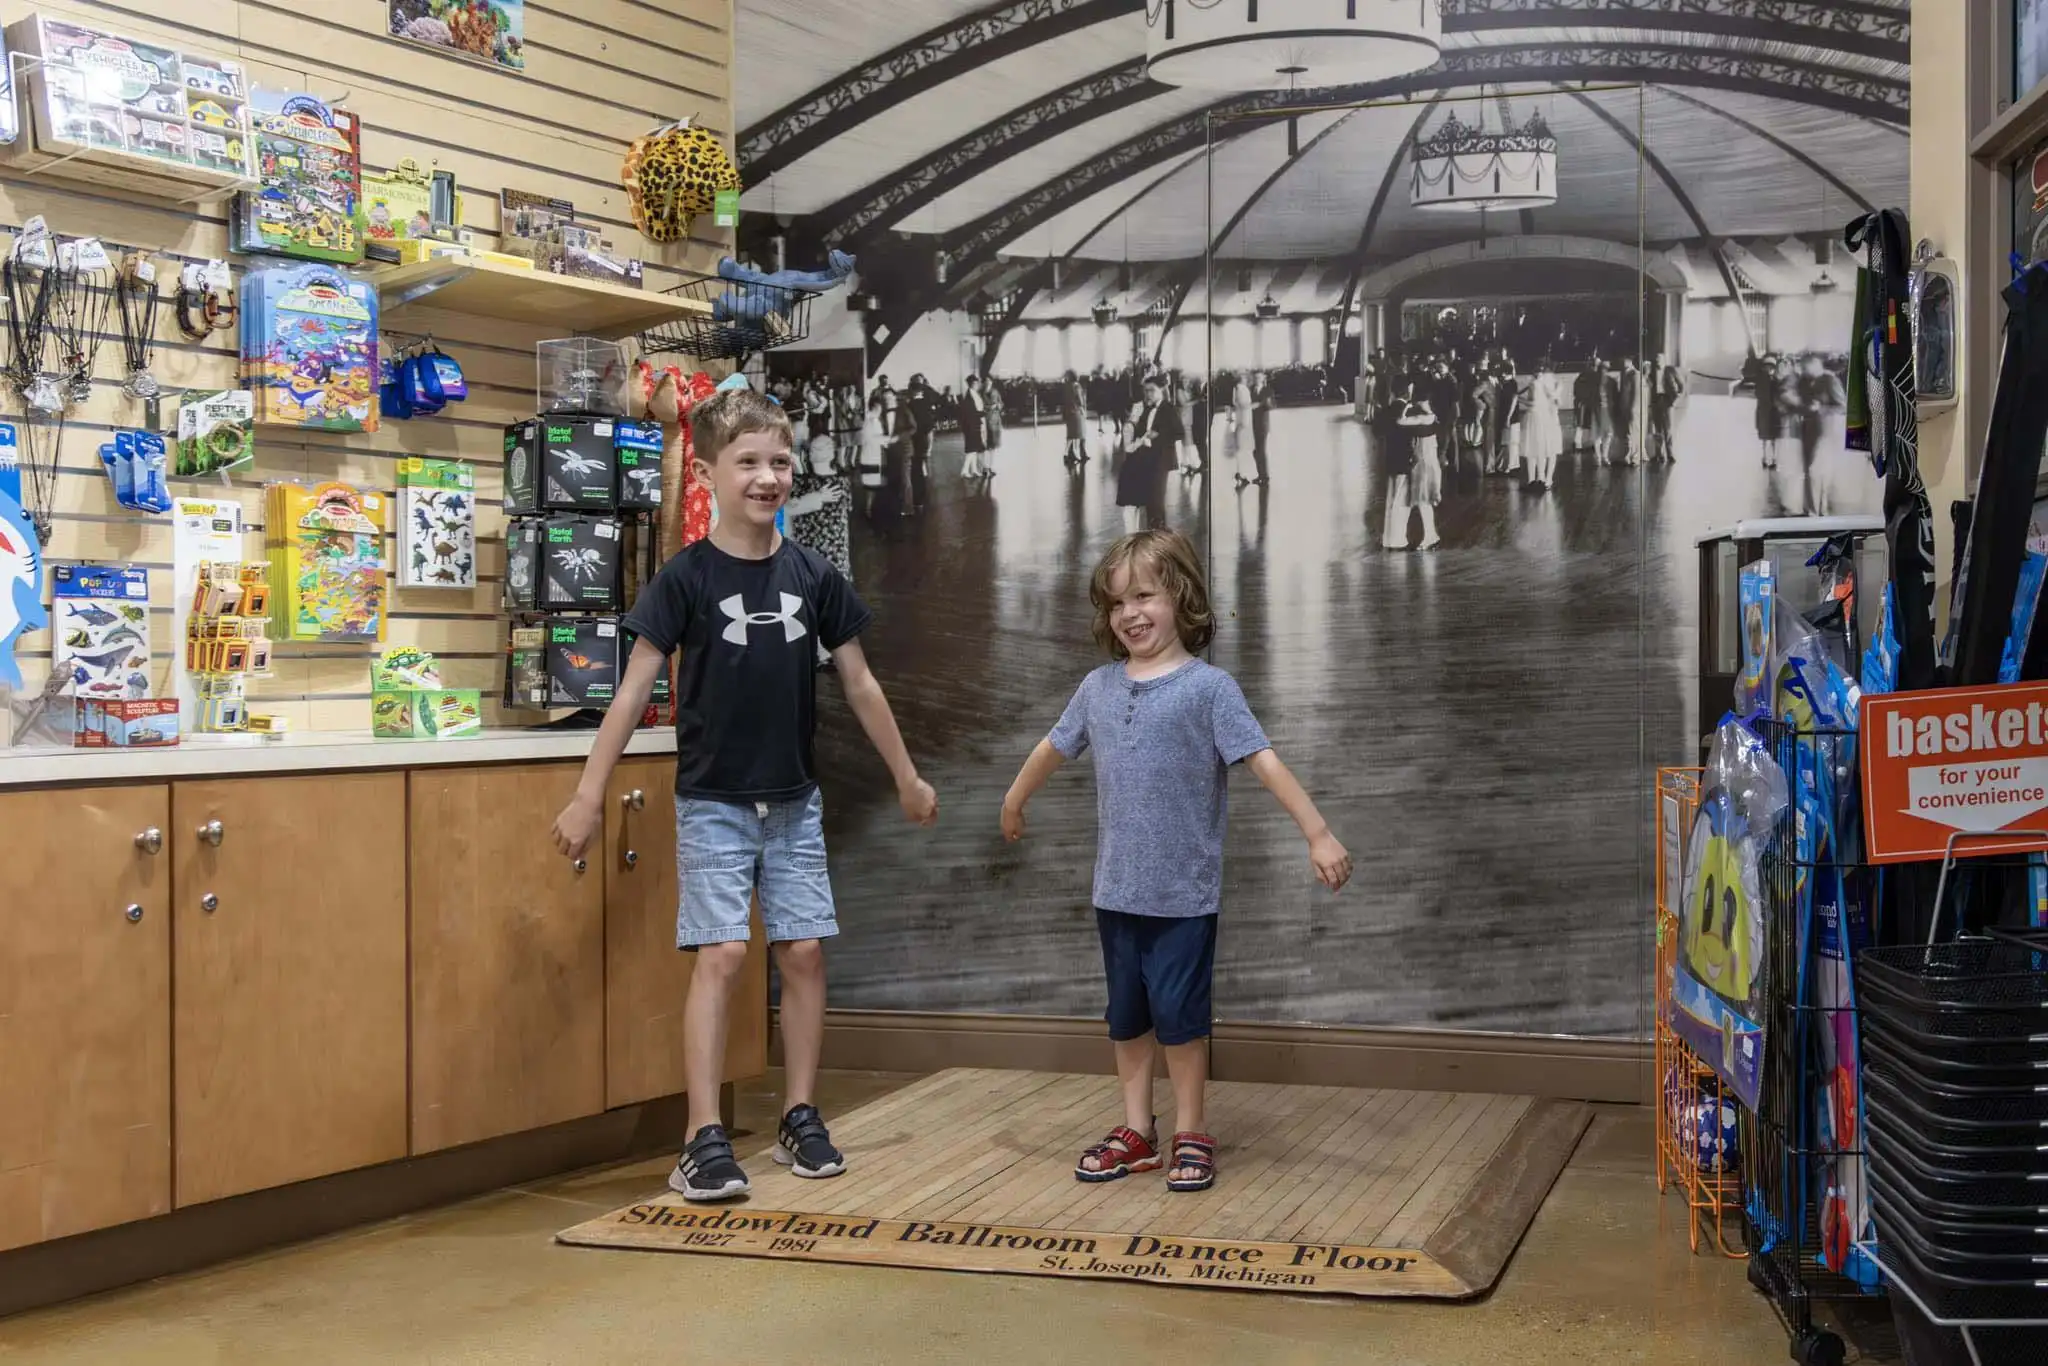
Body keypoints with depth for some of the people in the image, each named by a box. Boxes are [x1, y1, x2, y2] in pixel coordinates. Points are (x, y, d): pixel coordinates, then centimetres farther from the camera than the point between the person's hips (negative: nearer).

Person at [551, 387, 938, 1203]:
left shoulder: (813, 576, 1)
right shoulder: (686, 578, -8)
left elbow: (858, 684, 10)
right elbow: (635, 689, -7)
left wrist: (907, 778, 15)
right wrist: (589, 796, -10)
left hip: (795, 801, 4)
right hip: (714, 801, -3)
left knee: (804, 951, 4)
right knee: (721, 954, -9)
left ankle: (800, 1120, 17)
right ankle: (704, 1139, -4)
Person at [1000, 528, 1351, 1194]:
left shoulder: (1208, 687, -10)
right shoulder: (1098, 688, 4)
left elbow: (1264, 761, -16)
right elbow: (1055, 748, 21)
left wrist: (1318, 833, -23)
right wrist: (1015, 801, 35)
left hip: (1184, 893, -5)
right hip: (1117, 889, 5)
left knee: (1179, 1013, 2)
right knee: (1126, 1014, 14)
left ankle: (1190, 1133, 19)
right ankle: (1137, 1131, 27)